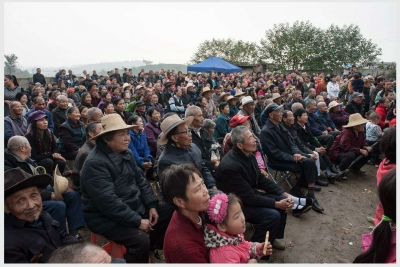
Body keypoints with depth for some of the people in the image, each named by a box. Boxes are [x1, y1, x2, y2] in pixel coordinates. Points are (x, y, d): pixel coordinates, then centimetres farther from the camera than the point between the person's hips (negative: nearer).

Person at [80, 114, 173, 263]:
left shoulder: (126, 153, 4)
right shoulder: (95, 163, -23)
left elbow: (140, 181, 10)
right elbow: (108, 202, -27)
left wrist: (152, 205, -2)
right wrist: (137, 221, -23)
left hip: (135, 206, 9)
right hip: (106, 217, -8)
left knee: (168, 213, 4)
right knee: (141, 240, -29)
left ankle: (153, 247, 26)